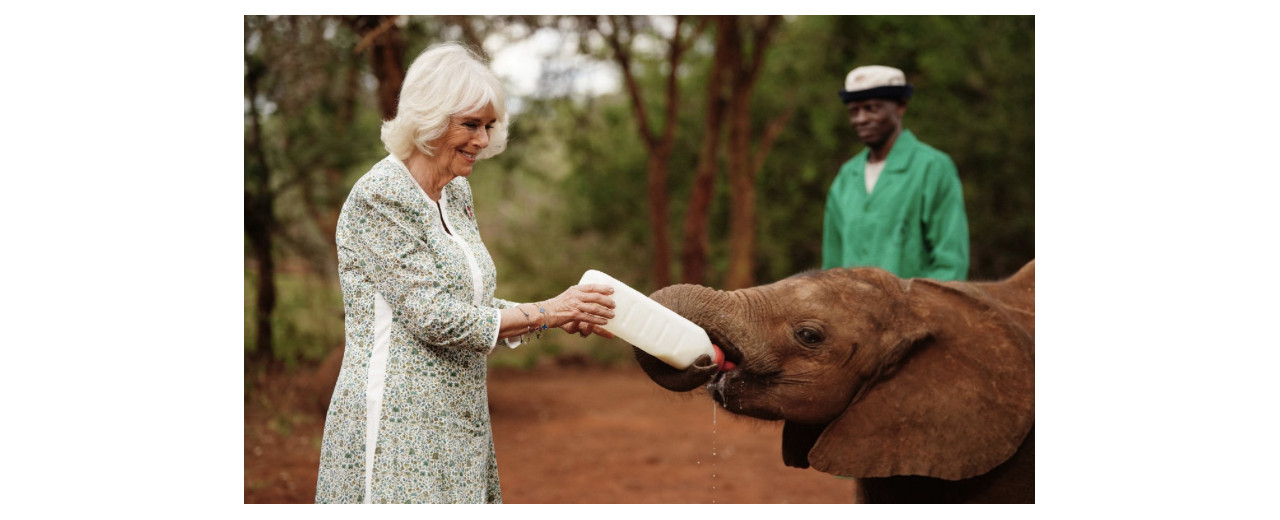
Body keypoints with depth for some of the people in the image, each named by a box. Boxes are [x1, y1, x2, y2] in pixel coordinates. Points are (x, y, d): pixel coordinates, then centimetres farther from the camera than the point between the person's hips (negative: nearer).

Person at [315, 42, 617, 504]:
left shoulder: (456, 193, 13)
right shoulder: (379, 197, -14)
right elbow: (434, 319, -19)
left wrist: (566, 318, 0)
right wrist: (547, 312, -15)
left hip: (458, 424, 8)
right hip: (396, 427, -8)